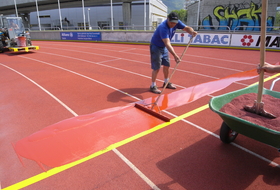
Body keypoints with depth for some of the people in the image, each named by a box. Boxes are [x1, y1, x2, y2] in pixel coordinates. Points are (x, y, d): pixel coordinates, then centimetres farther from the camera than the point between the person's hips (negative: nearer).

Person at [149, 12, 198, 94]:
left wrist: (192, 32, -34)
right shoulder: (163, 27, -35)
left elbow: (187, 28, -10)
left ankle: (166, 82, 31)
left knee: (166, 65, 14)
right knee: (156, 68, -9)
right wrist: (175, 55, -53)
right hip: (156, 47, -8)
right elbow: (167, 44, -44)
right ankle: (153, 86, 4)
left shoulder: (177, 23, -12)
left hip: (164, 47, 8)